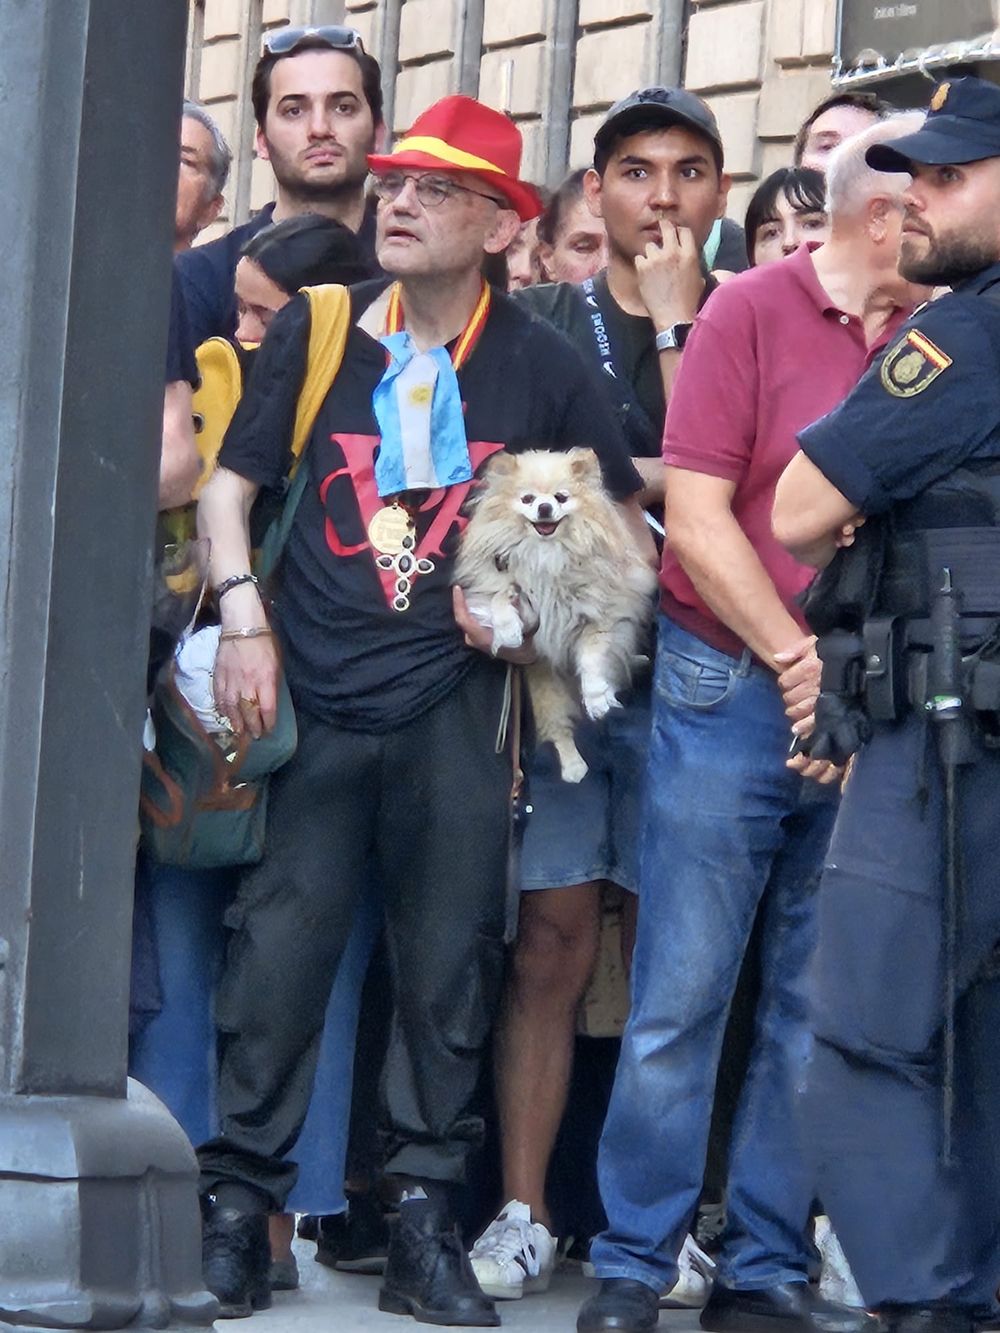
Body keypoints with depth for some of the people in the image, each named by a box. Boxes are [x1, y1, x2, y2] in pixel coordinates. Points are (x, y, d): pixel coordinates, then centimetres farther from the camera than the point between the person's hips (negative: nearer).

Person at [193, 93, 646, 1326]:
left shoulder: (539, 364, 4)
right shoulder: (318, 329, 5)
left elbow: (623, 518, 13)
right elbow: (229, 483, 8)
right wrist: (244, 618, -4)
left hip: (456, 706, 0)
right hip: (312, 701, 0)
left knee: (450, 967, 3)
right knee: (276, 955, -3)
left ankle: (425, 1228, 12)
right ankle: (236, 1212, 7)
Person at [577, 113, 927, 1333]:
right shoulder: (753, 311, -3)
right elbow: (696, 514, -7)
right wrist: (795, 660, -10)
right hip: (734, 694, -4)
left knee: (821, 1007, 7)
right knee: (680, 995, -1)